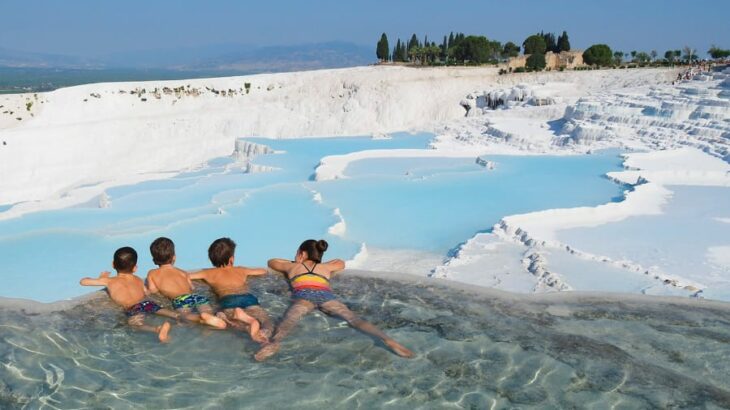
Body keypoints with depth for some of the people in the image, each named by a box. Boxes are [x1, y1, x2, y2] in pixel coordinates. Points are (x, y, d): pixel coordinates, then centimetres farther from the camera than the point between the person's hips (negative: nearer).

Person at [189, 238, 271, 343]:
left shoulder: (209, 273, 30)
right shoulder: (240, 270, 35)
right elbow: (263, 271, 50)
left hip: (229, 301, -1)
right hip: (248, 298, 1)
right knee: (267, 324, -14)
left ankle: (250, 321, -49)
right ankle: (262, 334, -51)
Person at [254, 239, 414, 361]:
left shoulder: (292, 266, 36)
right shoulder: (325, 267, 38)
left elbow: (271, 262, 55)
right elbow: (341, 263, 58)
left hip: (304, 295, -2)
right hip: (325, 295, 2)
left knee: (290, 319, -29)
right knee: (354, 319, -14)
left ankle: (274, 342, -60)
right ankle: (387, 339, -35)